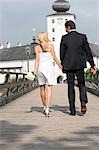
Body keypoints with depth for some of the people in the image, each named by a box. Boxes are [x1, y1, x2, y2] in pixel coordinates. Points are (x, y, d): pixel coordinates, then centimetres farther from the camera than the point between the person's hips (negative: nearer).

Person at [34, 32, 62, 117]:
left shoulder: (37, 47, 3)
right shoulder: (51, 46, 2)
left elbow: (37, 58, -7)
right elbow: (54, 57, 1)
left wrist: (35, 69, -11)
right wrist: (60, 66, 11)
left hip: (40, 68, 2)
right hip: (49, 67, -2)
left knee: (42, 88, 17)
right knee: (49, 89, -7)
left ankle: (44, 107, 30)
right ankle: (47, 109, -21)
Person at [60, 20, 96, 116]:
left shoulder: (64, 38, -3)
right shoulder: (82, 37, -1)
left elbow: (62, 54, 1)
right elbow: (88, 52, -1)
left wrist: (62, 65, 14)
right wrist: (92, 65, 4)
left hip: (68, 66, 0)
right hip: (80, 65, 0)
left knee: (70, 86, 8)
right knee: (81, 84, 12)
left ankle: (72, 110, 7)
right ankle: (83, 102, -13)